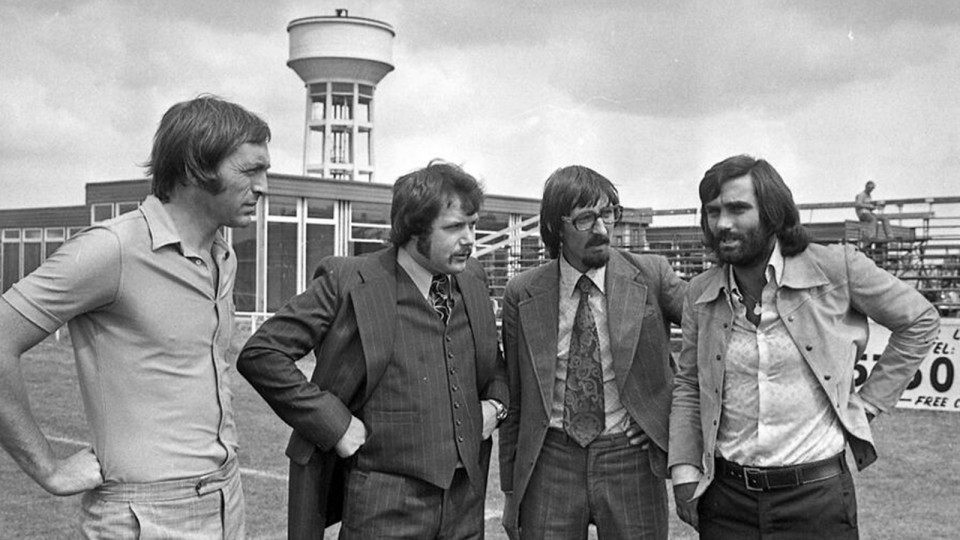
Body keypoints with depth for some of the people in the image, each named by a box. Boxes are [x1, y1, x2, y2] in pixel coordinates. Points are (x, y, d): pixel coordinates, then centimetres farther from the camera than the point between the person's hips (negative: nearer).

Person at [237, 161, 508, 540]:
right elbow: (259, 354, -13)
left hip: (466, 499, 5)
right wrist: (334, 423, -16)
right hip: (385, 506, -5)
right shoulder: (348, 284, -10)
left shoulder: (473, 279, 8)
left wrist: (495, 402, 5)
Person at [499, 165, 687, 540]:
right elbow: (514, 400, 5)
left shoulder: (651, 276, -3)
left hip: (630, 457, 0)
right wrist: (510, 488, 6)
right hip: (548, 463, 0)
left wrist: (675, 407, -1)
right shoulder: (522, 294, -1)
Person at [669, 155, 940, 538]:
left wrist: (868, 402, 0)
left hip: (816, 494, -3)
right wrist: (684, 469, -2)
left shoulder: (835, 268, -8)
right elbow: (688, 387, 9)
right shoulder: (700, 294, 2)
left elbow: (920, 321, 4)